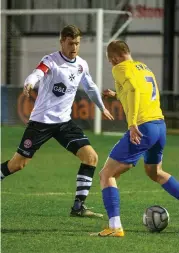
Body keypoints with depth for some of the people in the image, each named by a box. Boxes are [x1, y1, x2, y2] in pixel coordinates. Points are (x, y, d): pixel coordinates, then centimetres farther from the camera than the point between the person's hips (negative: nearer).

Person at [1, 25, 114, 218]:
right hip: (41, 121, -6)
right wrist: (29, 84, -58)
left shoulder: (82, 65, 6)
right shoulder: (51, 61, -14)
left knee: (91, 157, -10)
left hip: (64, 122, 6)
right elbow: (36, 75, -35)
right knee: (17, 164, -2)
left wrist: (102, 108, 37)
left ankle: (78, 206, -6)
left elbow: (90, 87, 25)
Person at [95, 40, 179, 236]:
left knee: (106, 175, -2)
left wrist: (132, 123, -28)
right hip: (160, 125, 8)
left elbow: (134, 89, -22)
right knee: (154, 172, 34)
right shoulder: (144, 67, 21)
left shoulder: (121, 68, -3)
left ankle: (115, 227, -15)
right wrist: (117, 96, 41)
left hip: (142, 129, -8)